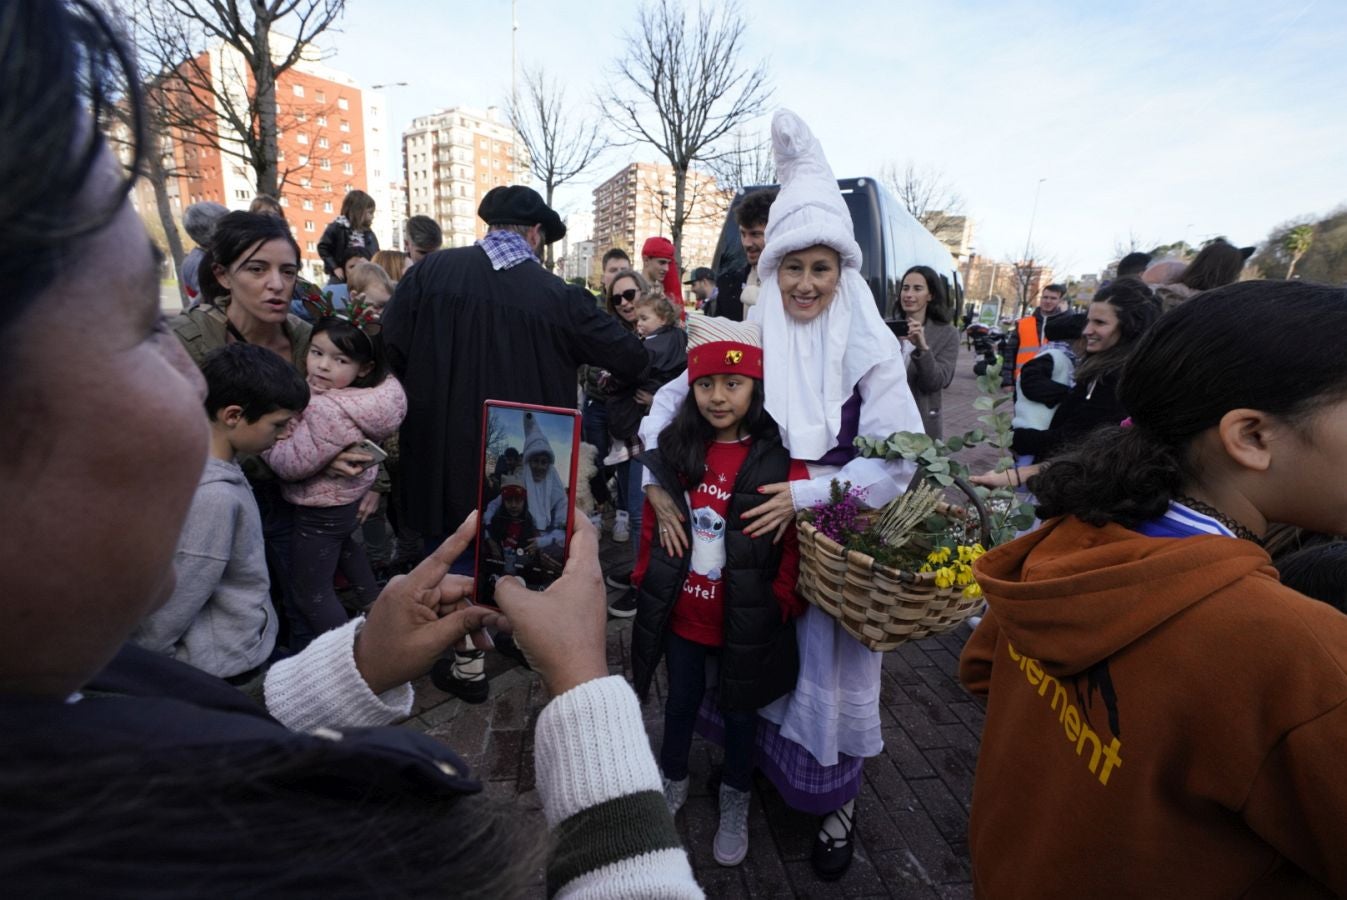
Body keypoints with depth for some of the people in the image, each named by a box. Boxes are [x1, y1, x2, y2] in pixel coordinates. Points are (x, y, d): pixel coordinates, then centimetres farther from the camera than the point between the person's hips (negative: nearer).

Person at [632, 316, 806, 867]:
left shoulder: (779, 460, -16)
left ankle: (735, 800, 47)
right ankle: (673, 782, 51)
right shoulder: (674, 447, -4)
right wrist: (647, 582, 4)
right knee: (681, 703, 24)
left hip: (745, 621, -3)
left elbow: (796, 546, -12)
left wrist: (781, 606, -14)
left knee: (739, 713, 19)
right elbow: (654, 523, 5)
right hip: (680, 613, 3)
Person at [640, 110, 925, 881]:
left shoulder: (870, 348, -11)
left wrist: (807, 496, -21)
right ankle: (757, 758, 46)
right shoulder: (751, 335, -4)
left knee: (834, 667, 11)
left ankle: (840, 797, 37)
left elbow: (898, 460, -13)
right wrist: (657, 485, -12)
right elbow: (676, 399, 0)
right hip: (756, 535, 3)